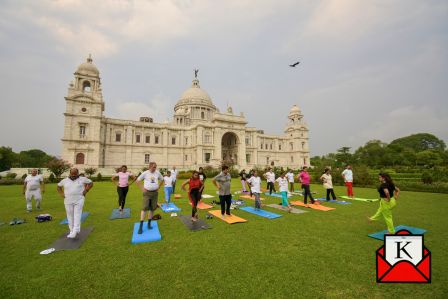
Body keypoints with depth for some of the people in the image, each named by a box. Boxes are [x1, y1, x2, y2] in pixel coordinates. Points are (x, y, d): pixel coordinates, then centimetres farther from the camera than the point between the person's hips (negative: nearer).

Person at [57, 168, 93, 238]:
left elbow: (91, 183, 4)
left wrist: (85, 191, -4)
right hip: (68, 201, 4)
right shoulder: (65, 180, 5)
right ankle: (72, 231, 20)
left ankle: (74, 232, -6)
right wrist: (61, 194, 6)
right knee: (70, 217, 9)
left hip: (79, 201, -3)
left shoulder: (82, 179, -4)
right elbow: (58, 186, 20)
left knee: (77, 216, -6)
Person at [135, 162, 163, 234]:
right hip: (147, 193, -3)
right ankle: (141, 226, -2)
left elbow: (161, 179, 18)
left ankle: (149, 223, 22)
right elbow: (137, 181, 0)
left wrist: (158, 187, 8)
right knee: (144, 208, -8)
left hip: (155, 193, 3)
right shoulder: (145, 173, -7)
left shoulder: (157, 173, 2)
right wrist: (142, 189, -6)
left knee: (152, 208, 8)